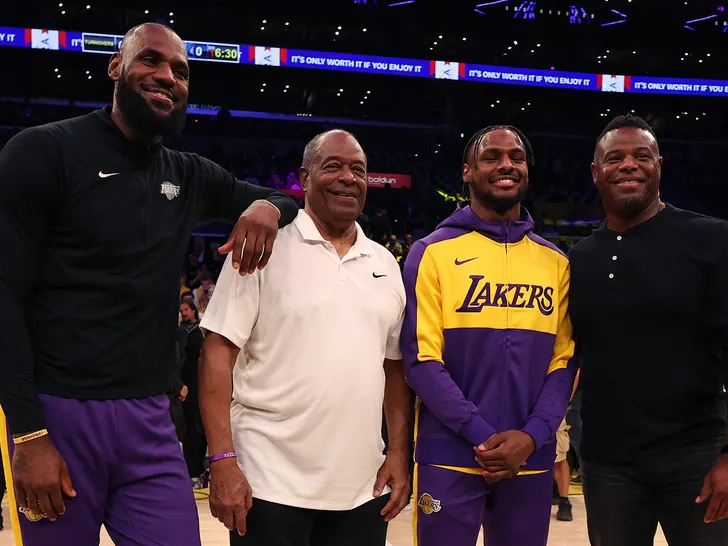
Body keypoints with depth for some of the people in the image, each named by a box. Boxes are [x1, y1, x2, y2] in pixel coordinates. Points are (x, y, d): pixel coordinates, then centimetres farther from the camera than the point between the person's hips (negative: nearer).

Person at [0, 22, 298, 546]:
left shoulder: (190, 177, 12)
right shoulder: (44, 152, -4)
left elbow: (288, 200, 24)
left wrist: (266, 206, -3)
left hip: (150, 419, 5)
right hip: (59, 412, -4)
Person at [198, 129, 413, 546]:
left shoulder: (385, 264, 11)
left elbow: (396, 367, 15)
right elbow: (219, 354, -8)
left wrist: (400, 454, 7)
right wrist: (223, 460, -14)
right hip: (270, 485, -4)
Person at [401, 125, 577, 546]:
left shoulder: (555, 262, 9)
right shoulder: (433, 252, -2)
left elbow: (564, 360, 5)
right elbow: (422, 359, -8)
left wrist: (531, 437, -10)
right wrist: (483, 435, -15)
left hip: (531, 460, 3)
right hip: (451, 457, -3)